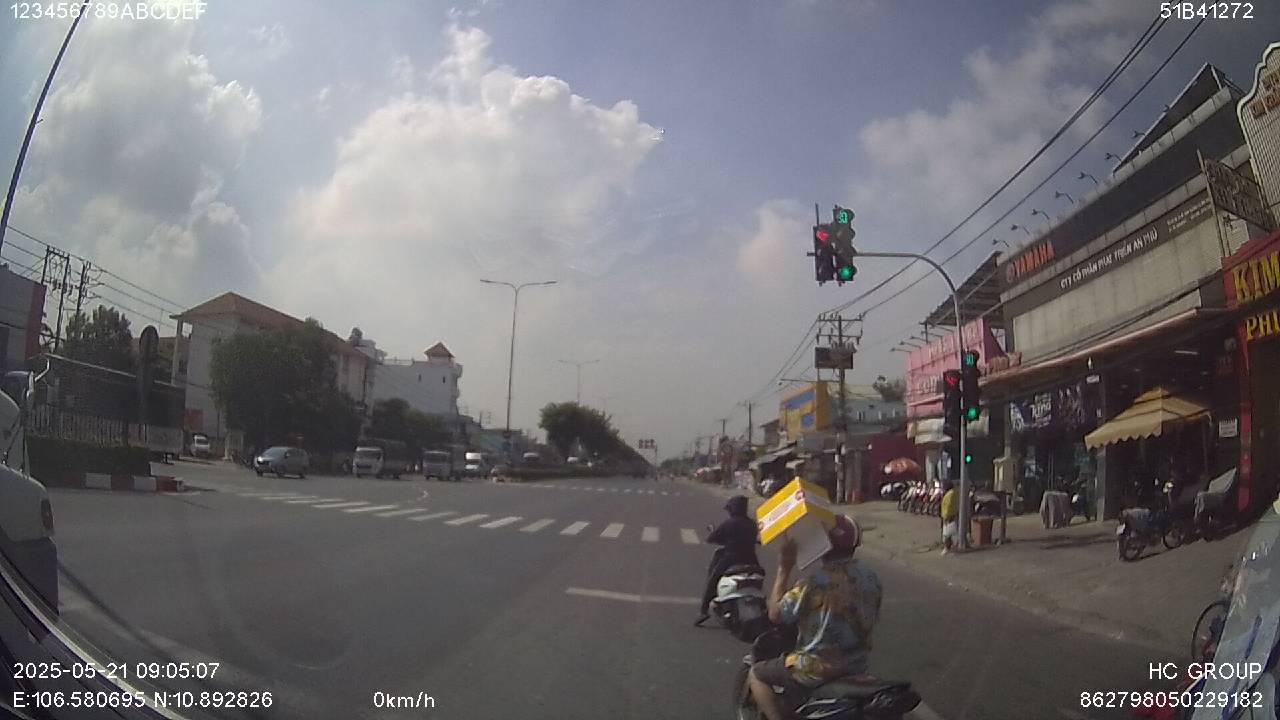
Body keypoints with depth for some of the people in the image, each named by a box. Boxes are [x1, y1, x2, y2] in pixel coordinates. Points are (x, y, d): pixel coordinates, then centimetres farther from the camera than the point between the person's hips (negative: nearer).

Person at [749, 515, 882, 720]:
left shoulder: (818, 581, -24)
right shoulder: (872, 578, -2)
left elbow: (775, 614, -18)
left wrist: (784, 569, -15)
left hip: (820, 667, -7)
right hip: (858, 666, 7)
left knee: (757, 674, 11)